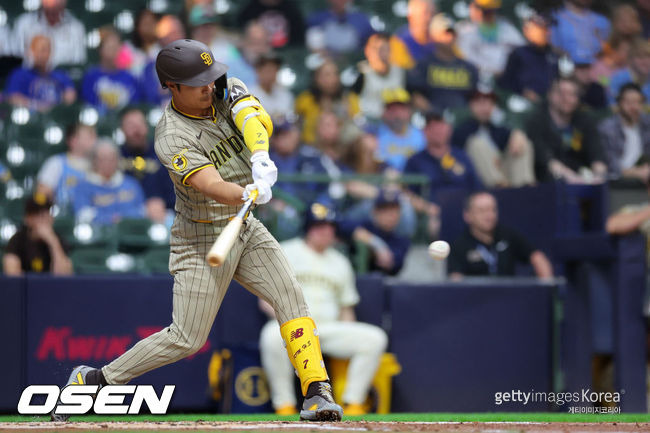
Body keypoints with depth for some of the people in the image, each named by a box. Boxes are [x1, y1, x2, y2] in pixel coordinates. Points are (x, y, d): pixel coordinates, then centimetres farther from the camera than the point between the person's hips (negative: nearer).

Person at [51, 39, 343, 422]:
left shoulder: (227, 91, -5)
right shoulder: (172, 139, -23)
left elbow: (258, 121, -24)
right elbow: (212, 185, -37)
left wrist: (261, 158, -45)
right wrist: (248, 193, -58)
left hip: (246, 230, 6)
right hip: (202, 241, -6)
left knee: (291, 297, -12)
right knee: (186, 340, -5)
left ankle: (317, 392, -13)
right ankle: (94, 380, 9)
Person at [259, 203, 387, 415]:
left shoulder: (340, 262, 22)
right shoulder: (285, 253, 9)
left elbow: (346, 308, 22)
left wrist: (349, 338, 3)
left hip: (330, 329, 4)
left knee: (375, 338, -19)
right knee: (273, 335, -40)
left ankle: (354, 402, -17)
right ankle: (284, 405, -31)